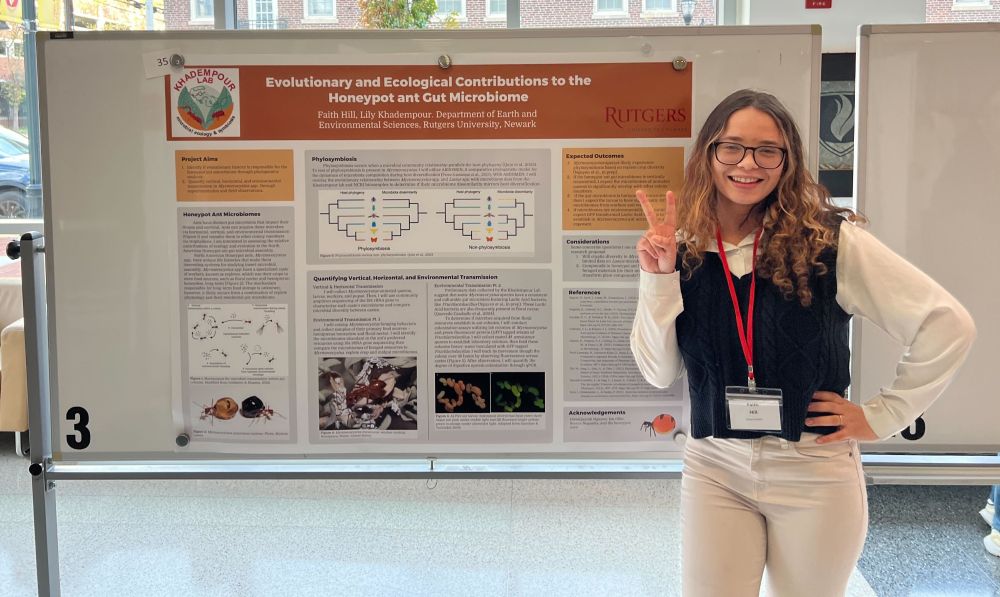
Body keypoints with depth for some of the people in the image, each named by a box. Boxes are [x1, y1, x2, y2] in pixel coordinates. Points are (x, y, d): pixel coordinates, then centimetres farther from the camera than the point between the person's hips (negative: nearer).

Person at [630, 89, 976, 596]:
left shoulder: (830, 240, -11)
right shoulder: (683, 250, -2)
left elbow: (948, 324, -9)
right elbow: (659, 373, -4)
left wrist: (883, 416, -7)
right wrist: (657, 279, -14)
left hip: (815, 474, -1)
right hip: (714, 469, 2)